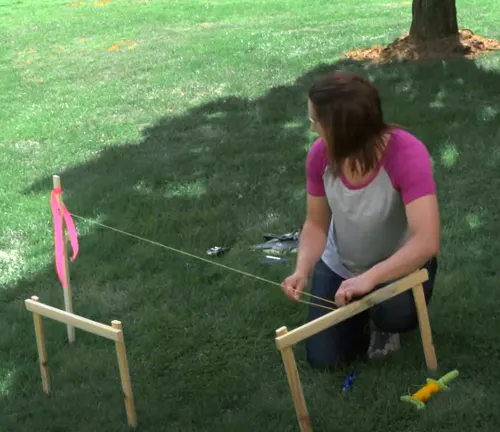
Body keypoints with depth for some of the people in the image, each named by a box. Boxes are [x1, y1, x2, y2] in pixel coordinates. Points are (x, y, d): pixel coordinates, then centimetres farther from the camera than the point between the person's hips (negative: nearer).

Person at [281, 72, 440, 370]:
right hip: (340, 266, 4)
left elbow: (427, 241, -41)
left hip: (400, 265, -3)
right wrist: (303, 270, -28)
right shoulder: (321, 154, -20)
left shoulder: (407, 154, -34)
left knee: (396, 313, -35)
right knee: (323, 359, -2)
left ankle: (381, 319, 4)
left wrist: (370, 278, -49)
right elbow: (317, 223, -10)